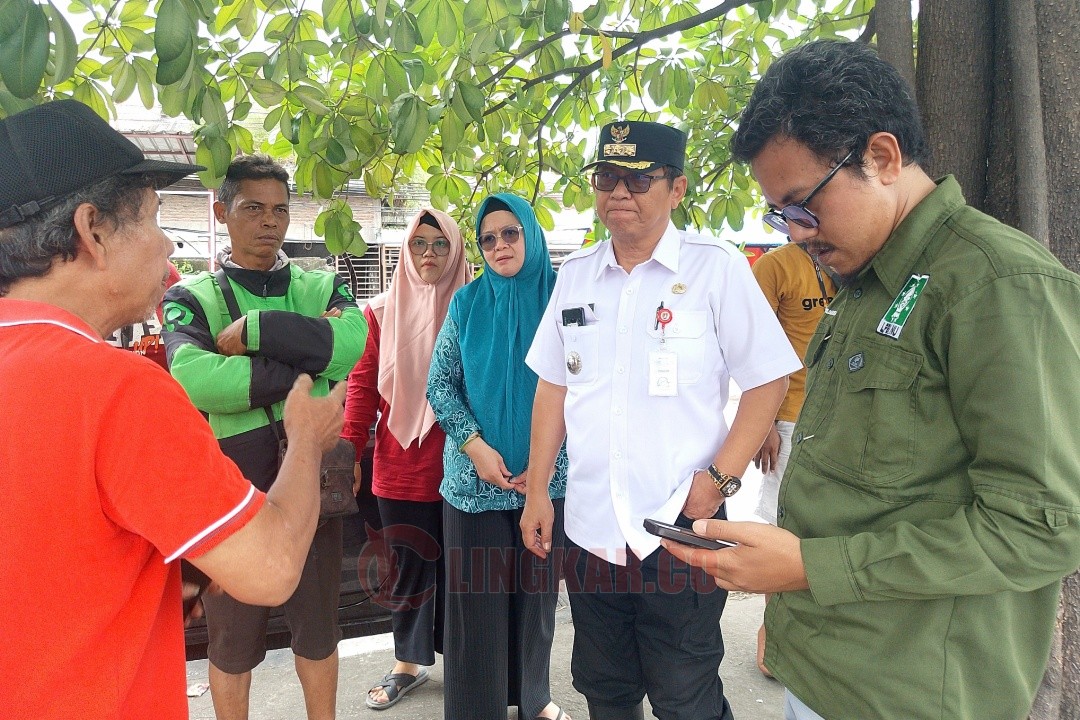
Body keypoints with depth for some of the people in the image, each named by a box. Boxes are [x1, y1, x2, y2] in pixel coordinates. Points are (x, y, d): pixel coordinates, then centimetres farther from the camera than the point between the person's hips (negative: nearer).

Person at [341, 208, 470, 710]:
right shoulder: (382, 312, 3)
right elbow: (362, 386, 1)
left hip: (459, 466, -1)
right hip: (399, 468, 1)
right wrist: (348, 452, -6)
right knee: (408, 568, 14)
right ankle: (408, 662, 32)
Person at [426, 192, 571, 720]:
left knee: (538, 590, 14)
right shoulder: (467, 302, 0)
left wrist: (547, 458, -9)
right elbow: (440, 383, 1)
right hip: (475, 477, 0)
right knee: (477, 596, 6)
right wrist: (475, 445, -11)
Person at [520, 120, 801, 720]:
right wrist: (537, 491, 9)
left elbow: (769, 380, -5)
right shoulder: (575, 275, 8)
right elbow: (553, 385, 12)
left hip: (680, 533, -4)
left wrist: (720, 480, -13)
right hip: (589, 531, 5)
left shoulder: (716, 267, -6)